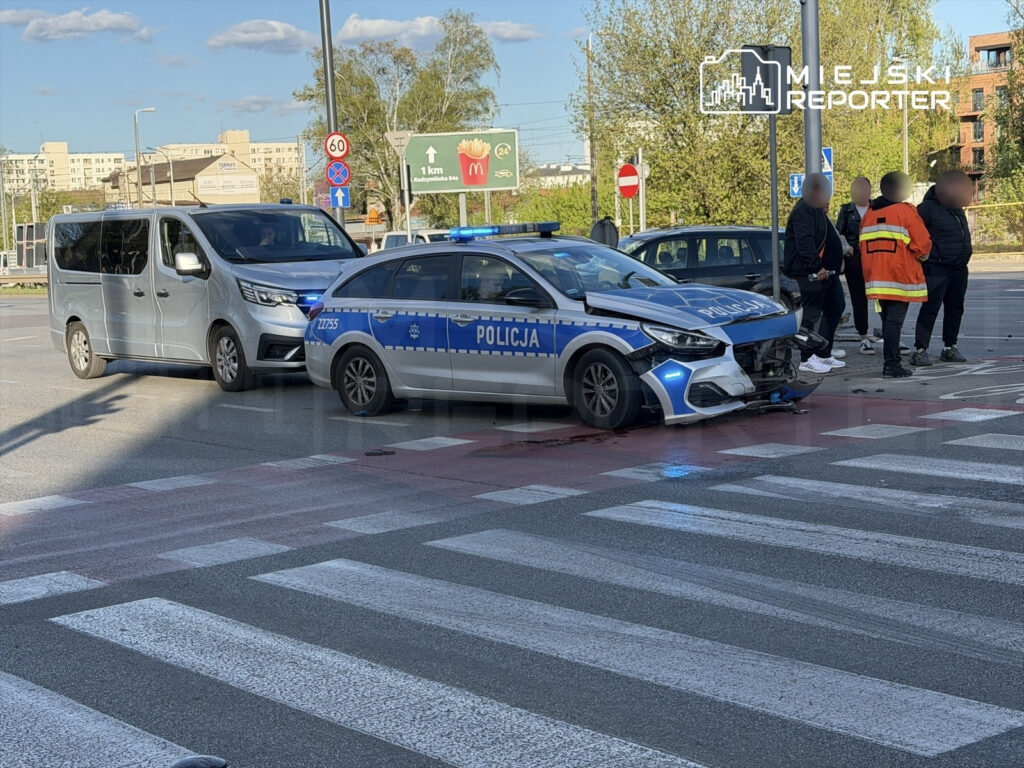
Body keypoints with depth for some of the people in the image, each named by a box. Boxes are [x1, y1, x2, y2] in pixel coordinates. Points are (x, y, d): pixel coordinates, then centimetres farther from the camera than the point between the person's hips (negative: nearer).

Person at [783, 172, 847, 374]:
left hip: (826, 271, 11)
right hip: (810, 274, -11)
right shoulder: (803, 211, -14)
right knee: (811, 314, -7)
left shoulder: (816, 210, 20)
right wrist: (817, 267, -26)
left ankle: (823, 354, 21)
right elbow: (804, 242, -24)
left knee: (835, 308, 14)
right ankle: (807, 359, -2)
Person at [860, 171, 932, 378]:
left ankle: (892, 362, 23)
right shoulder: (906, 211, -8)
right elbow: (922, 244, -11)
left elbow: (863, 246, 14)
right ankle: (891, 365, -10)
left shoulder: (869, 214, 12)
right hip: (900, 275, -6)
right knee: (894, 320, -7)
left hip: (876, 277, 6)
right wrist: (920, 256, 9)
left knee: (888, 320, 16)